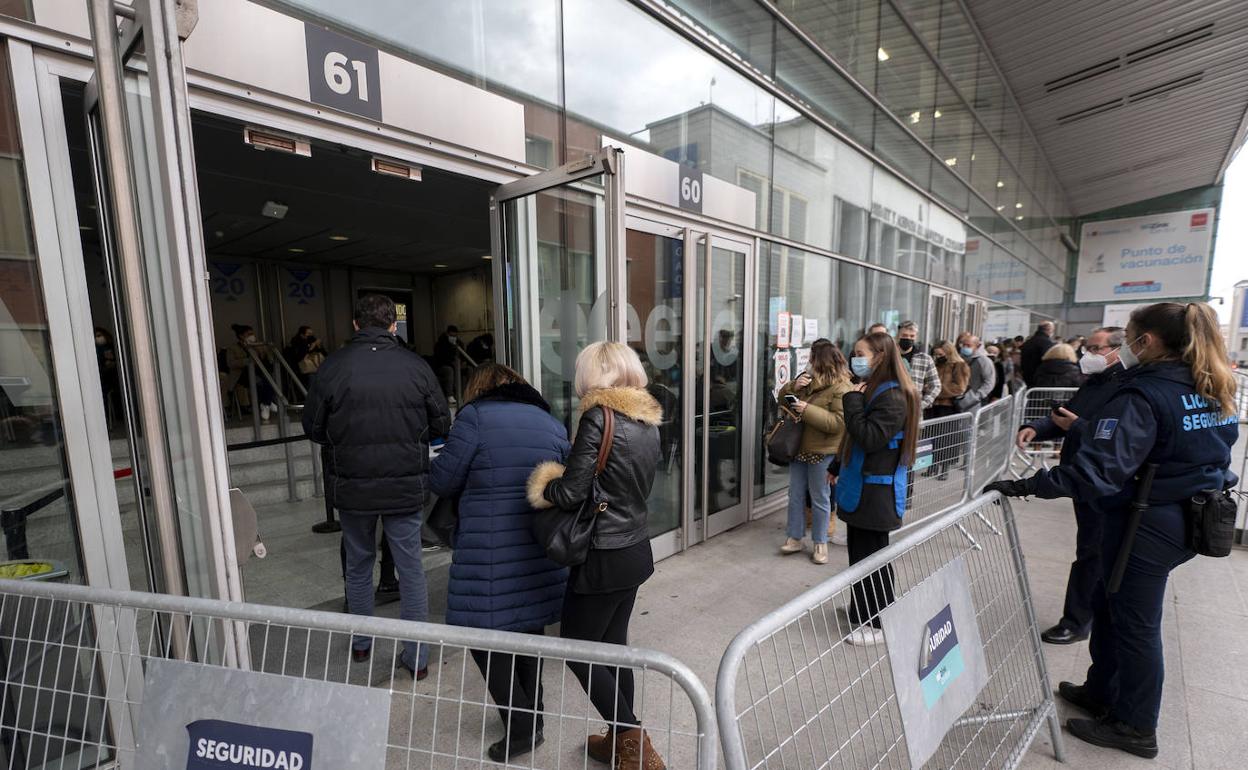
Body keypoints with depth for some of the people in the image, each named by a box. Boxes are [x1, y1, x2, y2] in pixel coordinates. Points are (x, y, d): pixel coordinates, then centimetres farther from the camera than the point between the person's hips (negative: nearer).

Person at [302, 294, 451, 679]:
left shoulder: (332, 367, -9)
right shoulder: (416, 366, -10)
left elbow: (313, 428, 0)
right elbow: (441, 425, -3)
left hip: (352, 486, 1)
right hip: (406, 485, -1)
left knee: (358, 565, 21)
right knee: (411, 569, 11)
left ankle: (360, 644, 39)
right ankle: (416, 657, 20)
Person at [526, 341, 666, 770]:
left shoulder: (599, 416, -19)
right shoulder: (648, 420, 4)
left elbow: (572, 493, -20)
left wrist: (545, 486, 1)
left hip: (604, 558, -8)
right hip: (635, 550, 8)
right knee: (613, 644, 22)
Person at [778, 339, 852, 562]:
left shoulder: (840, 388, -15)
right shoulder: (808, 379, 9)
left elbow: (838, 422, -22)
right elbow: (782, 397, 13)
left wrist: (808, 410, -26)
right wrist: (794, 387, -8)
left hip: (821, 452, -7)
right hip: (799, 447, 7)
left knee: (819, 498, 7)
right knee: (796, 495, 13)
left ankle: (820, 543, 24)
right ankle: (795, 538, 26)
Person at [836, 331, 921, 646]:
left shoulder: (893, 397, -19)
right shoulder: (871, 389, 10)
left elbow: (869, 438, -26)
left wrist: (853, 402, -22)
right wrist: (842, 470, 21)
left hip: (876, 490, -9)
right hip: (860, 485, 9)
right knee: (859, 552, 19)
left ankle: (878, 624, 18)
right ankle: (861, 610, 35)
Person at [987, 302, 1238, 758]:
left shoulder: (1142, 394, -23)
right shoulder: (1213, 391, 5)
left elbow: (1098, 470, -33)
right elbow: (1216, 451, 20)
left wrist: (1027, 486, -32)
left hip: (1147, 525, -8)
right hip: (1189, 519, 8)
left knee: (1135, 623, 8)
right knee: (1108, 605, 20)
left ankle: (1135, 728, 26)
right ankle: (1102, 693, 36)